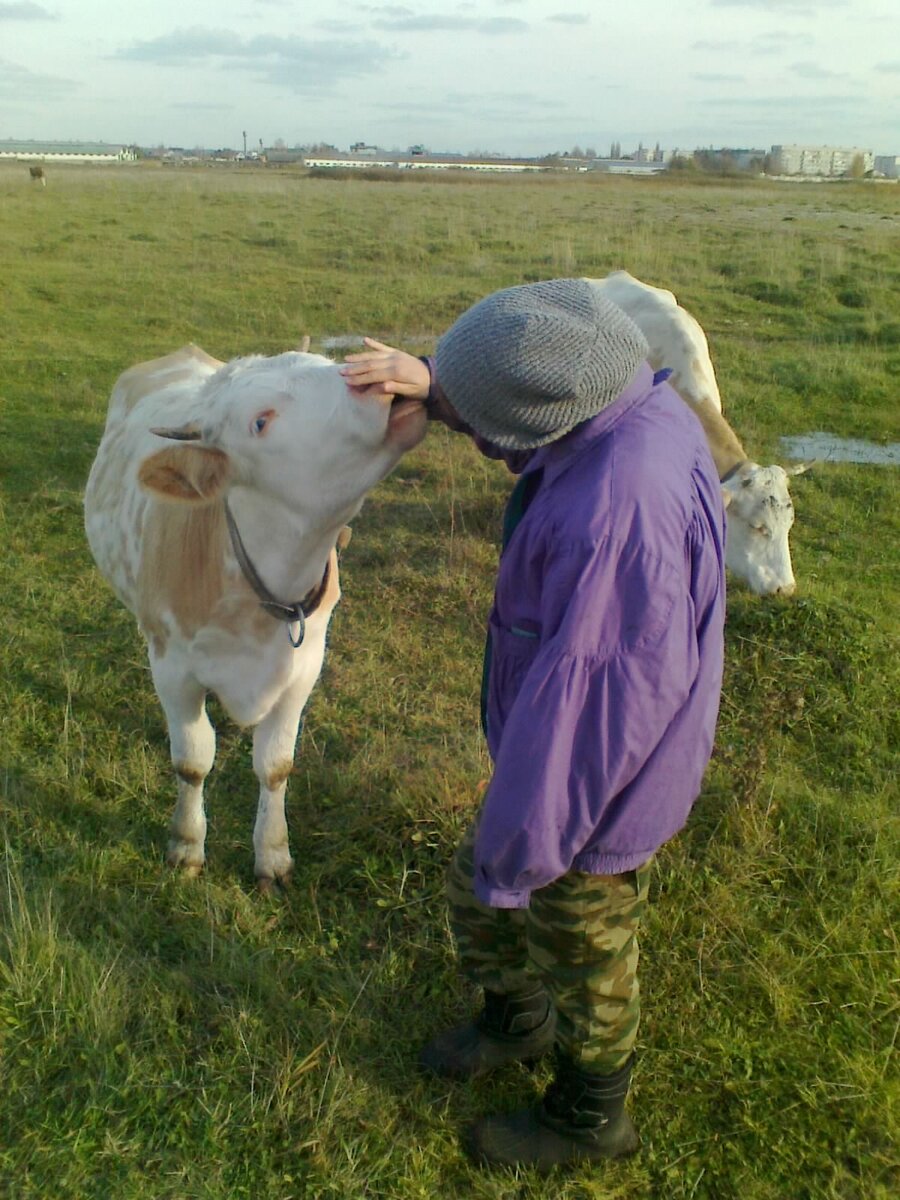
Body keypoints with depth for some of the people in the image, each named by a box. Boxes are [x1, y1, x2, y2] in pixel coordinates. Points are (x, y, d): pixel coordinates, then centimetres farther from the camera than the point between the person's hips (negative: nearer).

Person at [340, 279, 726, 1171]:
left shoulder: (614, 515, -38)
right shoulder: (642, 403, -8)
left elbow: (578, 701, -33)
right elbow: (519, 424, 15)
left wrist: (510, 853, -21)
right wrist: (430, 380, 0)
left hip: (594, 781, -9)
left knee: (584, 961, 18)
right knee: (473, 895, 27)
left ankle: (589, 1118, 47)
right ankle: (516, 1020, 56)